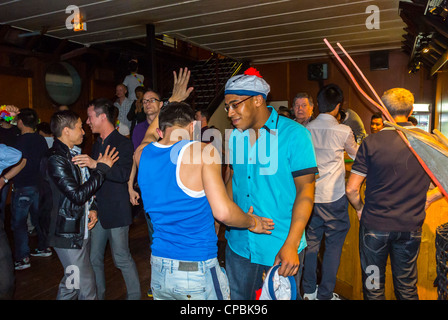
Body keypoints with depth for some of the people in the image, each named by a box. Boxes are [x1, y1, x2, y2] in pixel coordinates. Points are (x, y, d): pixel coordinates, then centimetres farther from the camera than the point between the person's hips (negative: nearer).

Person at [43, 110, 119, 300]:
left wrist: (92, 208, 4)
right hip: (68, 234, -9)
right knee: (87, 287, -1)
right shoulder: (55, 159, -19)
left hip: (81, 230, 9)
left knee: (71, 282, 22)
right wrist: (102, 168, -18)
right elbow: (77, 195, -24)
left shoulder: (73, 154, 11)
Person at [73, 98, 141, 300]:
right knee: (94, 259, 14)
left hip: (116, 211, -7)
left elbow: (124, 174, -25)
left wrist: (95, 164, -35)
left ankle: (134, 295, 20)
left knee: (122, 258, 2)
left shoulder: (123, 143, -11)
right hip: (98, 211, 8)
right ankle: (98, 295, 32)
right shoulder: (97, 144, 14)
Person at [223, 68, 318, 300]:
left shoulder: (294, 134, -13)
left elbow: (305, 190, -14)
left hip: (280, 249, -4)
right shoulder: (235, 136, 3)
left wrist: (291, 245, -20)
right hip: (239, 246, 5)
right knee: (238, 297, 20)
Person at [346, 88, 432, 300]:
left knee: (373, 287, 14)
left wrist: (360, 209, 5)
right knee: (407, 287, 20)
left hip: (374, 225, -2)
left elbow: (351, 188, -12)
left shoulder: (371, 142, -13)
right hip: (411, 226, 3)